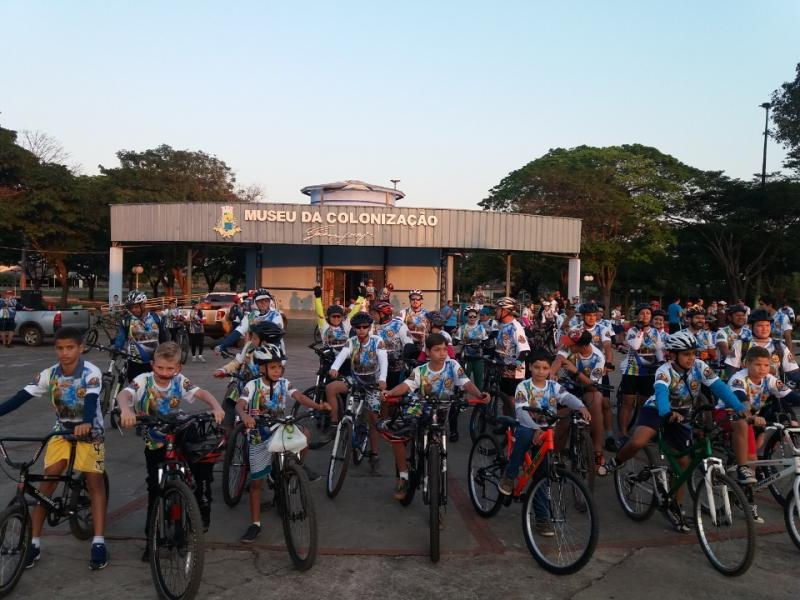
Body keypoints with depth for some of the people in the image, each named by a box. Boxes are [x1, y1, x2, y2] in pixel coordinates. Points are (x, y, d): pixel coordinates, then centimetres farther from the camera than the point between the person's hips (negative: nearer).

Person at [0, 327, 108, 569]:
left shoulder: (91, 373, -22)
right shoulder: (49, 374, -10)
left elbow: (91, 400, -38)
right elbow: (22, 396, -14)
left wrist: (86, 423, -57)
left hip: (89, 432, -3)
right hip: (61, 431, 3)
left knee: (95, 481, -9)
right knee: (48, 480, -5)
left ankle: (98, 542, -6)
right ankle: (34, 542, 5)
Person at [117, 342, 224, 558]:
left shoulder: (179, 381, -6)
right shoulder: (143, 381, -14)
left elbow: (202, 393, -15)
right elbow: (123, 395, -31)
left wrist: (216, 407, -36)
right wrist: (125, 409, -55)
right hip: (154, 444, -2)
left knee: (203, 460, -15)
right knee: (155, 490, -4)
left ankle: (202, 506, 11)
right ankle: (151, 538, 13)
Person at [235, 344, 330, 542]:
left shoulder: (284, 383, -3)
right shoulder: (252, 386, -12)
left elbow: (300, 397, -16)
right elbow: (239, 406, -26)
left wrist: (318, 406, -35)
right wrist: (245, 416, -50)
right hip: (259, 437, -2)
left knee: (304, 433, -27)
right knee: (256, 481, 2)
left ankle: (299, 466, 1)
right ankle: (255, 524, 17)